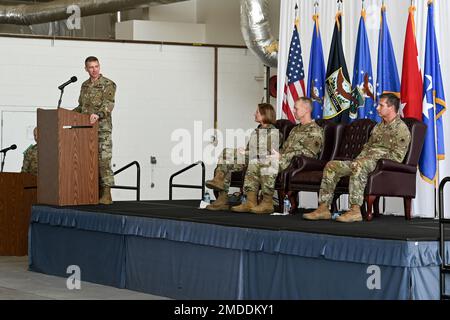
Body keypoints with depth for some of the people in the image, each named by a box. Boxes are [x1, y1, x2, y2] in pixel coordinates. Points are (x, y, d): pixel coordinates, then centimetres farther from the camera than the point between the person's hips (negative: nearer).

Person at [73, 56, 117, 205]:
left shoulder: (108, 85, -3)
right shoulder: (85, 85, 18)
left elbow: (108, 105, -16)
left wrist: (98, 114, -32)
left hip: (102, 128, -7)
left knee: (103, 161, -10)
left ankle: (106, 194, -10)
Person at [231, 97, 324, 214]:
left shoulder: (315, 131, -3)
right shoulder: (296, 129, 29)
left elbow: (307, 153, -15)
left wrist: (281, 157, -18)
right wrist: (277, 154, 5)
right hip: (283, 160, 9)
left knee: (267, 164, -33)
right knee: (254, 163, -10)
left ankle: (267, 203, -29)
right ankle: (250, 202, -20)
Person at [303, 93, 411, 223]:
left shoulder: (401, 129, -3)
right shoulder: (379, 127, 26)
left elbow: (397, 156, -12)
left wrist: (377, 160, -16)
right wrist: (358, 159, 7)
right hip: (364, 161, 9)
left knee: (358, 166, -40)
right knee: (331, 166, -6)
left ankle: (355, 210, -44)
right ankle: (324, 208, -13)